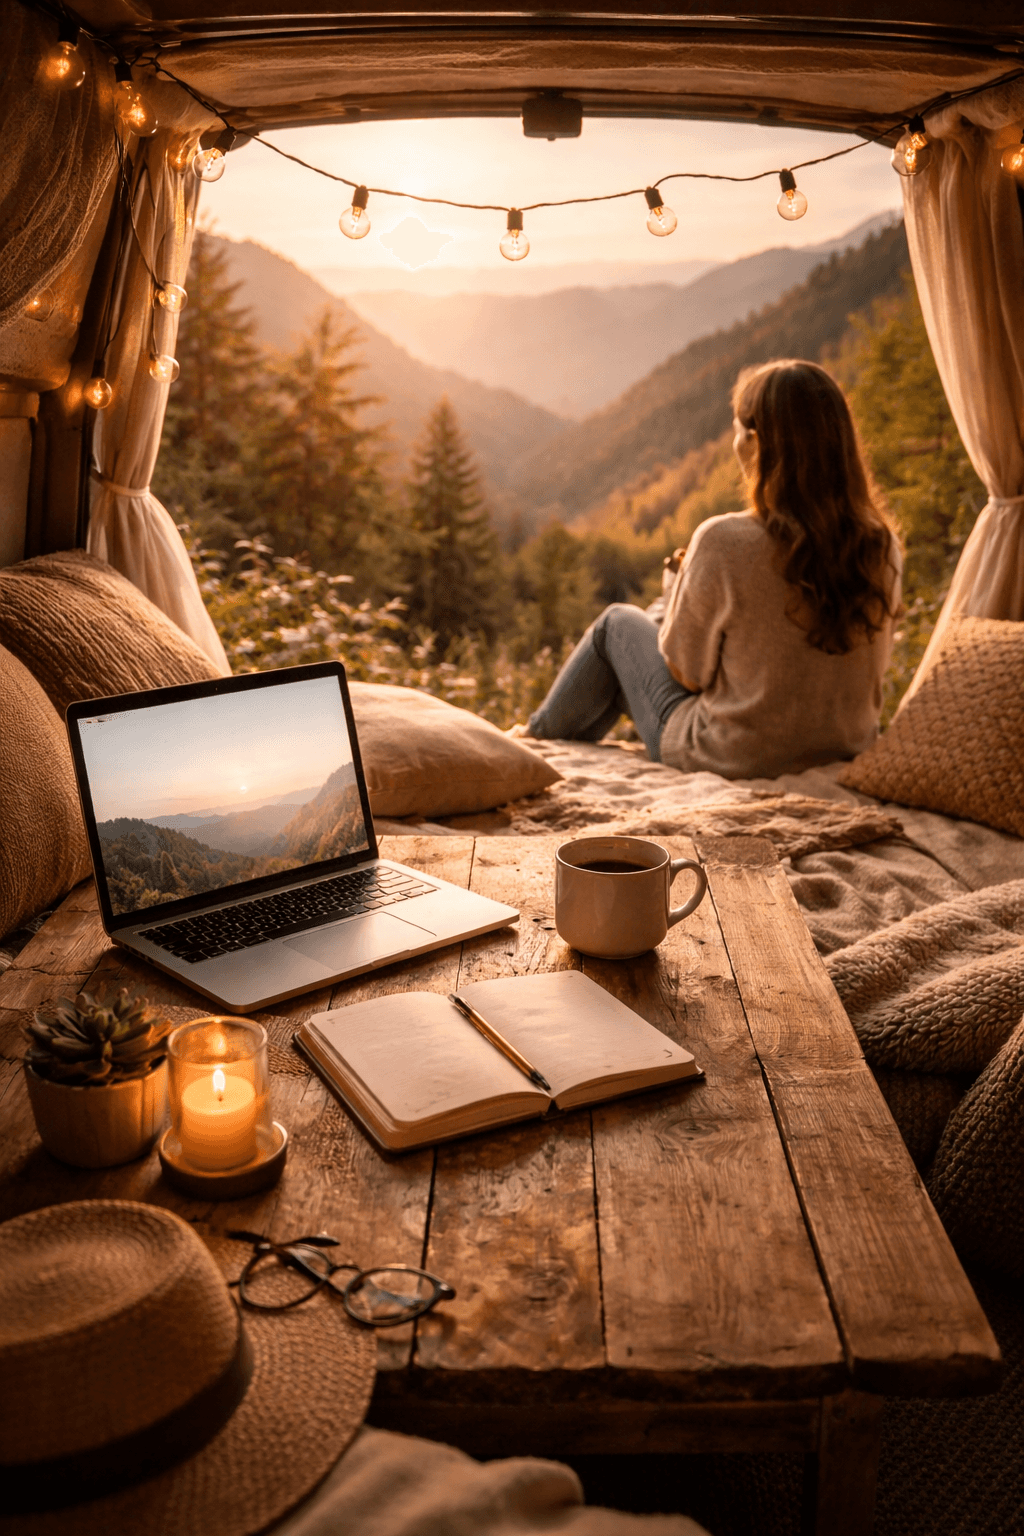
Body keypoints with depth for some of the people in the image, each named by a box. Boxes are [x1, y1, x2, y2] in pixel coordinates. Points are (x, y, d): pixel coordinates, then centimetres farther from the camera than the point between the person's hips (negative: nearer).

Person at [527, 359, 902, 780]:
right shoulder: (882, 546, -11)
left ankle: (542, 736, 43)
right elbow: (875, 663, 4)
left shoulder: (723, 543, -26)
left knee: (617, 622, 18)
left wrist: (677, 582, 5)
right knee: (659, 618, 27)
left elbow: (688, 673, -14)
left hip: (733, 757, -5)